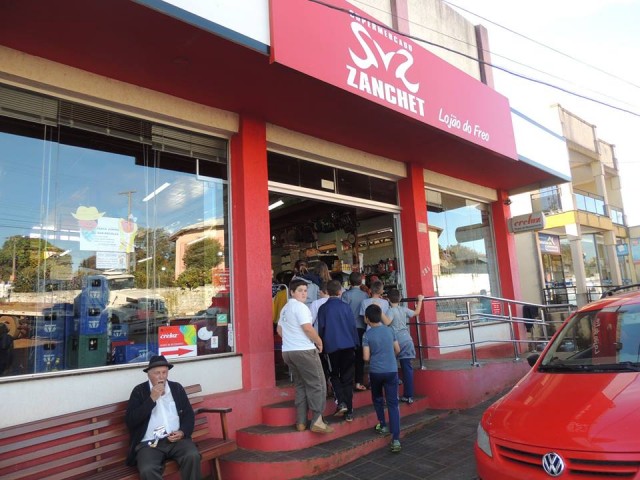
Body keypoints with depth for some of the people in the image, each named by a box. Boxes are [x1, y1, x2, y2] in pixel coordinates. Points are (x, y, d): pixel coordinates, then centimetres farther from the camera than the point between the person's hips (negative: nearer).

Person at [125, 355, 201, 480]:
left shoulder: (177, 388, 12)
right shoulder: (139, 391, 4)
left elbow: (189, 415, 12)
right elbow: (131, 421, -7)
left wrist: (182, 432, -8)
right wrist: (152, 398, -12)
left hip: (176, 439, 2)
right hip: (149, 443, -2)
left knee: (193, 456, -27)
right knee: (147, 470, -31)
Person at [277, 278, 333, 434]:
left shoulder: (285, 308, 16)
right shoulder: (300, 307, -12)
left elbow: (279, 330, 23)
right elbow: (308, 328, -20)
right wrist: (319, 342, -8)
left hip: (288, 351, 9)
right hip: (304, 351, -9)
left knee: (300, 385, 15)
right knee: (317, 385, 0)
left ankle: (301, 422, 15)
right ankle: (317, 421, -1)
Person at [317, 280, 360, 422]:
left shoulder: (323, 308, -3)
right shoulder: (346, 307, -1)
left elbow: (321, 328, 1)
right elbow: (353, 326, 2)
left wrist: (321, 345, 13)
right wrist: (355, 344, 11)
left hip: (332, 347, -1)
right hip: (348, 346, 1)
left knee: (334, 375, 17)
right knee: (347, 378, 8)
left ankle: (341, 402, -3)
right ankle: (349, 412, 9)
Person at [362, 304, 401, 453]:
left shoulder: (367, 335, -7)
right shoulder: (390, 330, 3)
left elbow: (366, 357, -8)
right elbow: (397, 350, 12)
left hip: (376, 372, -2)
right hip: (392, 371, 2)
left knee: (377, 399, 24)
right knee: (393, 404, 2)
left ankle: (383, 426, 33)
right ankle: (396, 439, -4)